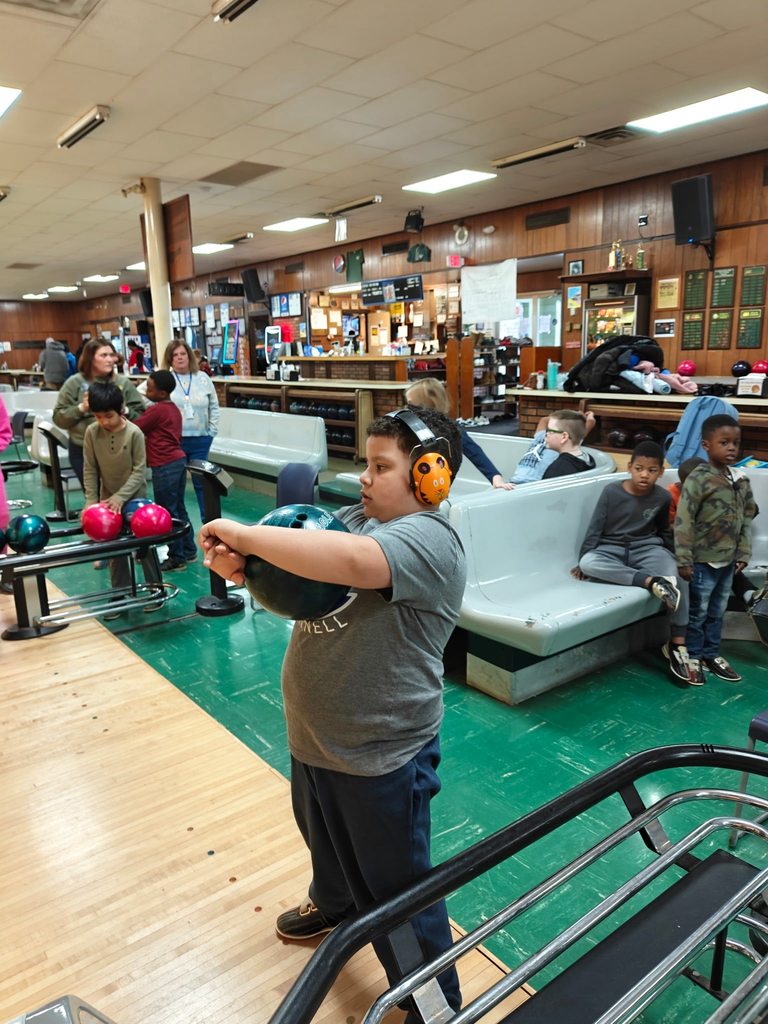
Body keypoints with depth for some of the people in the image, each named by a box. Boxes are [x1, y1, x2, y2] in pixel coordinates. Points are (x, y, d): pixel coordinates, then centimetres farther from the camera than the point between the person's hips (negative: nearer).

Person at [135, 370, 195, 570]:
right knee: (179, 509, 16)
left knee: (167, 513, -1)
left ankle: (177, 558, 4)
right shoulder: (174, 409, 14)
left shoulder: (156, 410, -13)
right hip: (178, 460, 9)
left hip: (165, 467, -9)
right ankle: (189, 551, 23)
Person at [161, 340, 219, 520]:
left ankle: (208, 520, 21)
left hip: (200, 440, 2)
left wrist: (212, 430, 5)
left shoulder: (203, 378, 6)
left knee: (201, 480, 11)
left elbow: (214, 406, 12)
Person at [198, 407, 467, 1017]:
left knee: (397, 892, 12)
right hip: (314, 736, 8)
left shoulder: (429, 540, -24)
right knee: (325, 841, 34)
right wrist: (236, 560, -18)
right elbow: (292, 580, 5)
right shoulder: (354, 517, 1)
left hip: (380, 756, -8)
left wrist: (243, 533, -35)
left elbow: (347, 560, -44)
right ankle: (333, 904, 64)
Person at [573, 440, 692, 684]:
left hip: (647, 549, 1)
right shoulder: (611, 491, -8)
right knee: (588, 563, -36)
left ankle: (677, 645, -24)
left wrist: (676, 558, 11)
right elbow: (595, 528, -2)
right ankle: (652, 581, -42)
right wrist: (582, 560, -2)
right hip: (611, 550, -1)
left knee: (678, 575, -30)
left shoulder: (663, 497, -1)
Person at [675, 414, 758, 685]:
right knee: (697, 612, 8)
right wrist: (684, 560, -18)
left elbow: (747, 518, 11)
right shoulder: (698, 479, -16)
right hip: (703, 560, -6)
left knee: (718, 611, 18)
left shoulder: (741, 480, 3)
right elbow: (683, 521, -17)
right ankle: (693, 656, 24)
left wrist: (743, 554, 7)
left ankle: (711, 654, 33)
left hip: (728, 560, 6)